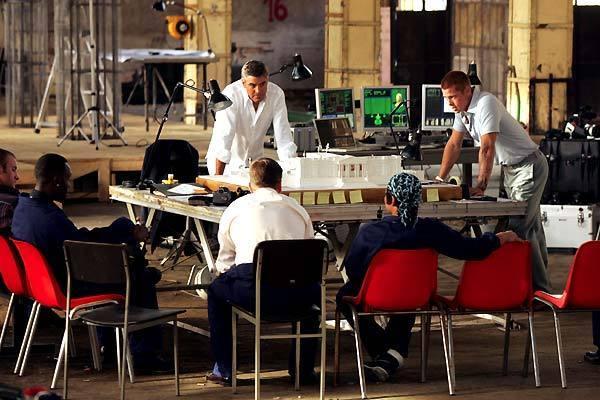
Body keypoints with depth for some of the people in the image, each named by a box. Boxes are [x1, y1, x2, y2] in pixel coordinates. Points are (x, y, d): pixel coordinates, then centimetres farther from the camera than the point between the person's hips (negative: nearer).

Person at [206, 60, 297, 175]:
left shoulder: (277, 95, -10)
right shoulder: (231, 95, -21)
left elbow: (283, 136, -8)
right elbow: (224, 137, -26)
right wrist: (217, 178, -30)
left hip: (254, 161, 3)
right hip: (229, 162, -3)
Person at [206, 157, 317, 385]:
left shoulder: (236, 209, 18)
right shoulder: (297, 209, 24)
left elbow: (224, 263, 22)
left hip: (250, 291, -1)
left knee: (216, 290, 31)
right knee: (314, 291, 37)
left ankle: (224, 369, 27)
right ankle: (302, 368, 35)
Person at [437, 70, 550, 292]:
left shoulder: (486, 104, -25)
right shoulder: (462, 109, 3)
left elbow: (487, 148, -30)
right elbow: (454, 144, 10)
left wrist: (481, 184, -31)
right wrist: (440, 179, 5)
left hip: (529, 166, -10)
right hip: (510, 169, 10)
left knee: (520, 226, -16)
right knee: (531, 227, 15)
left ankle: (540, 288, -13)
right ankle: (541, 286, 22)